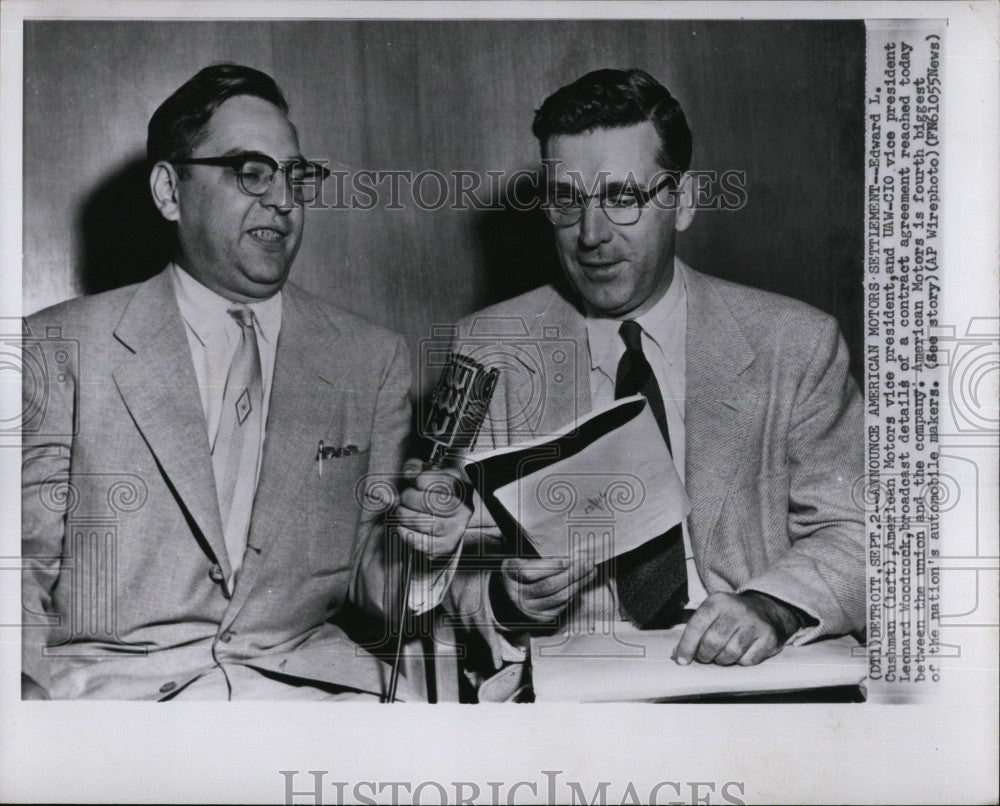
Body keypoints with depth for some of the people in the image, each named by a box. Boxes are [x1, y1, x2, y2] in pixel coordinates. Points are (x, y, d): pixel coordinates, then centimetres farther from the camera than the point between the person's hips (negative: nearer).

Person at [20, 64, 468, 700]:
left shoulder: (374, 360, 10)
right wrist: (46, 697, -18)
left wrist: (419, 547, -13)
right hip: (113, 682, -1)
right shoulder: (58, 349, 3)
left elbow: (369, 598, 10)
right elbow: (25, 569, 1)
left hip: (307, 674, 1)